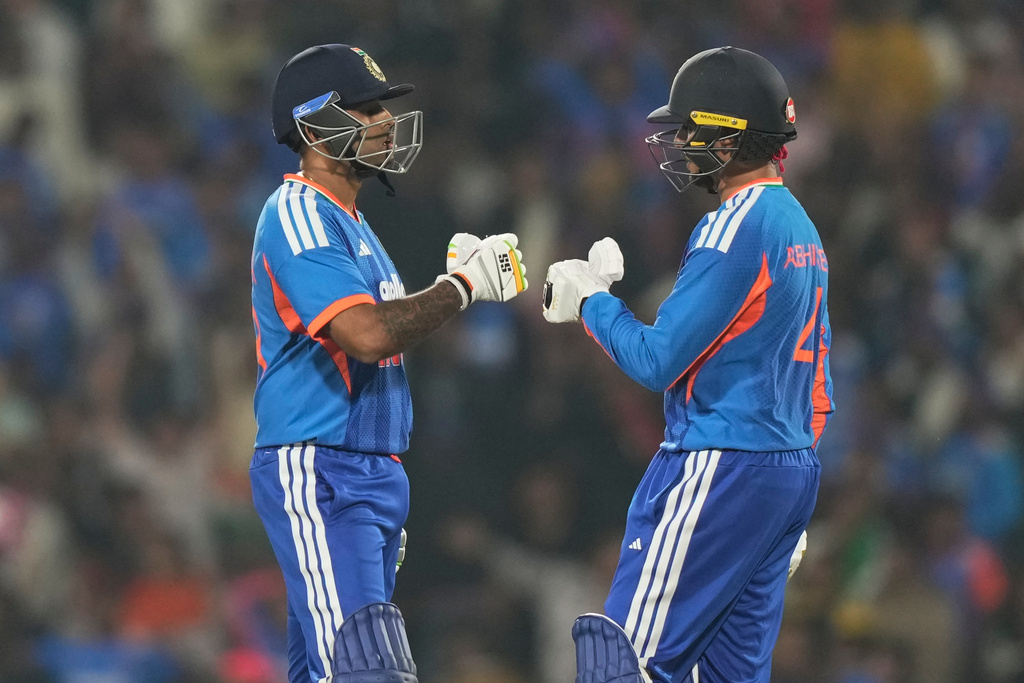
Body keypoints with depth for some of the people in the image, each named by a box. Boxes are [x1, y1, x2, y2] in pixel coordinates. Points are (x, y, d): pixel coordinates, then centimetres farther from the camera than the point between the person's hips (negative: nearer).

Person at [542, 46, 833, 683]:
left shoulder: (737, 227, -14)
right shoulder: (802, 229, 16)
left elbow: (658, 360, -16)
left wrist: (591, 302, 0)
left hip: (719, 468, -10)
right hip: (793, 472, 10)